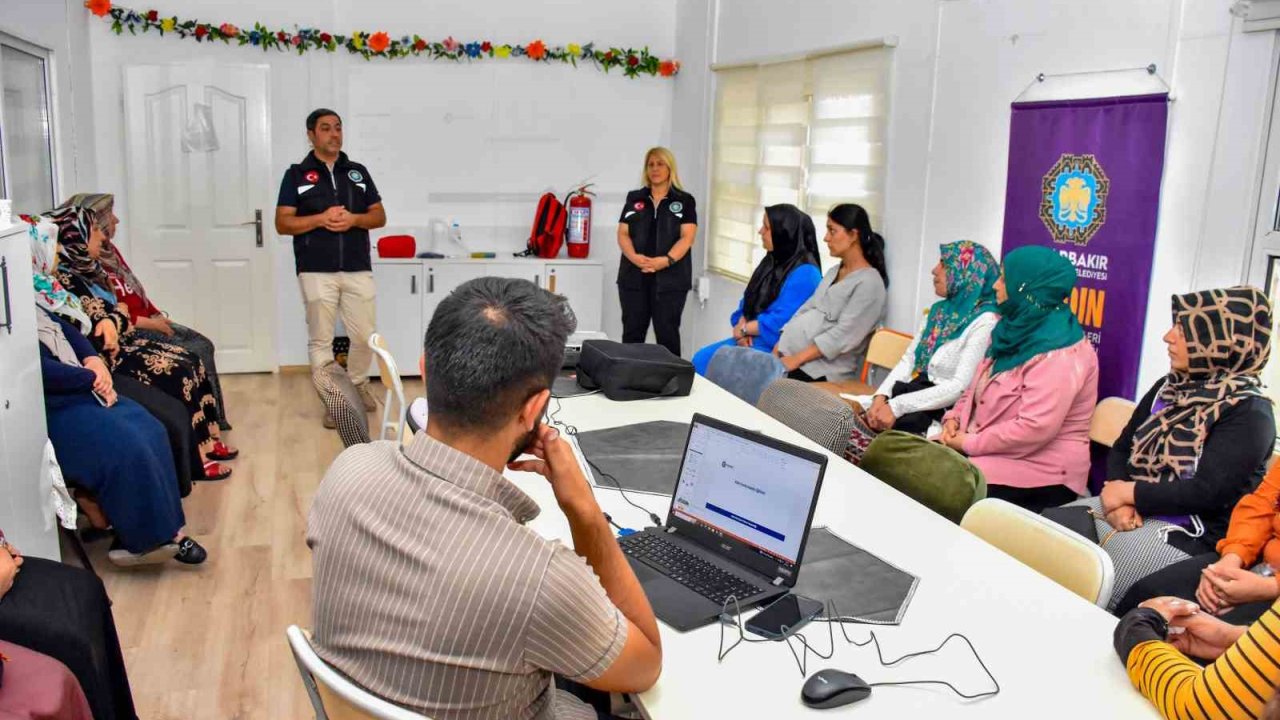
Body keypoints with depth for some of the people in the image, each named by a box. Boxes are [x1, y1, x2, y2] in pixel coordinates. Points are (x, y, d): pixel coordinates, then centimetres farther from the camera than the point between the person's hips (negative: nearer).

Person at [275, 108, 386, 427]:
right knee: (320, 340, 2)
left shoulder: (358, 172, 12)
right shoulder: (296, 174, 3)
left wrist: (353, 219, -10)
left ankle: (357, 384, 30)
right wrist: (321, 219, -15)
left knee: (365, 336, 5)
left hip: (358, 270, 2)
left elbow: (379, 216, 11)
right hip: (317, 272, -2)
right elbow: (282, 223, -1)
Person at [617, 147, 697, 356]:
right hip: (634, 277, 3)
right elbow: (623, 234, 6)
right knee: (632, 333, 4)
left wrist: (666, 260, -21)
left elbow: (687, 238, -5)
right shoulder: (634, 198, 12)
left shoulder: (684, 201, 4)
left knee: (667, 334, -1)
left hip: (670, 279, -2)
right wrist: (634, 257, -15)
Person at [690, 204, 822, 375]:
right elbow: (748, 303, 14)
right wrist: (742, 329, -7)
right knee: (700, 359, -6)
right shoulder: (772, 262, 14)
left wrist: (744, 329, -9)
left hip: (776, 348, -9)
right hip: (751, 340, 9)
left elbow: (779, 322, -23)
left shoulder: (805, 274, -17)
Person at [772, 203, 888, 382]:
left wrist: (797, 359, -19)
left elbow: (842, 335, -17)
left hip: (821, 370, -8)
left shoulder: (869, 282, -9)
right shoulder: (833, 272, 19)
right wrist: (780, 345, 2)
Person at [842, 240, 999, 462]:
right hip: (914, 397, 8)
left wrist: (897, 406, -21)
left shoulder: (985, 322, -10)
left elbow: (960, 387, -18)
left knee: (855, 443, -27)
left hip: (941, 414, -7)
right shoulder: (938, 310, 16)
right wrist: (882, 396, -6)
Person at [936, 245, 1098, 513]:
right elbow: (976, 388, 18)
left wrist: (969, 444, -18)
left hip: (1039, 473, -8)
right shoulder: (1016, 331, 11)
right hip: (987, 450, 8)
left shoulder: (1058, 354, -19)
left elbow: (1035, 428, -27)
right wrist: (954, 419, -2)